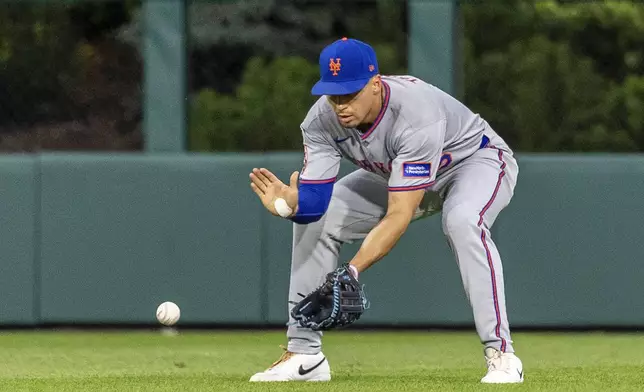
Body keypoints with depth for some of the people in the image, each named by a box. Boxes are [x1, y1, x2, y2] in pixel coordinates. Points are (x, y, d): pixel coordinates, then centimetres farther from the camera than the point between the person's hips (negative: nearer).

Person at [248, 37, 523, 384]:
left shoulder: (417, 114, -41)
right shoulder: (322, 120, -23)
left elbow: (398, 217, -43)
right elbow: (315, 198, -23)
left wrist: (352, 271, -51)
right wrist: (289, 203, -47)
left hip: (477, 160, -7)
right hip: (396, 174, 7)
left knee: (462, 221, -39)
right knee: (312, 218, -5)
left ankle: (500, 354, -33)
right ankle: (304, 355, 3)